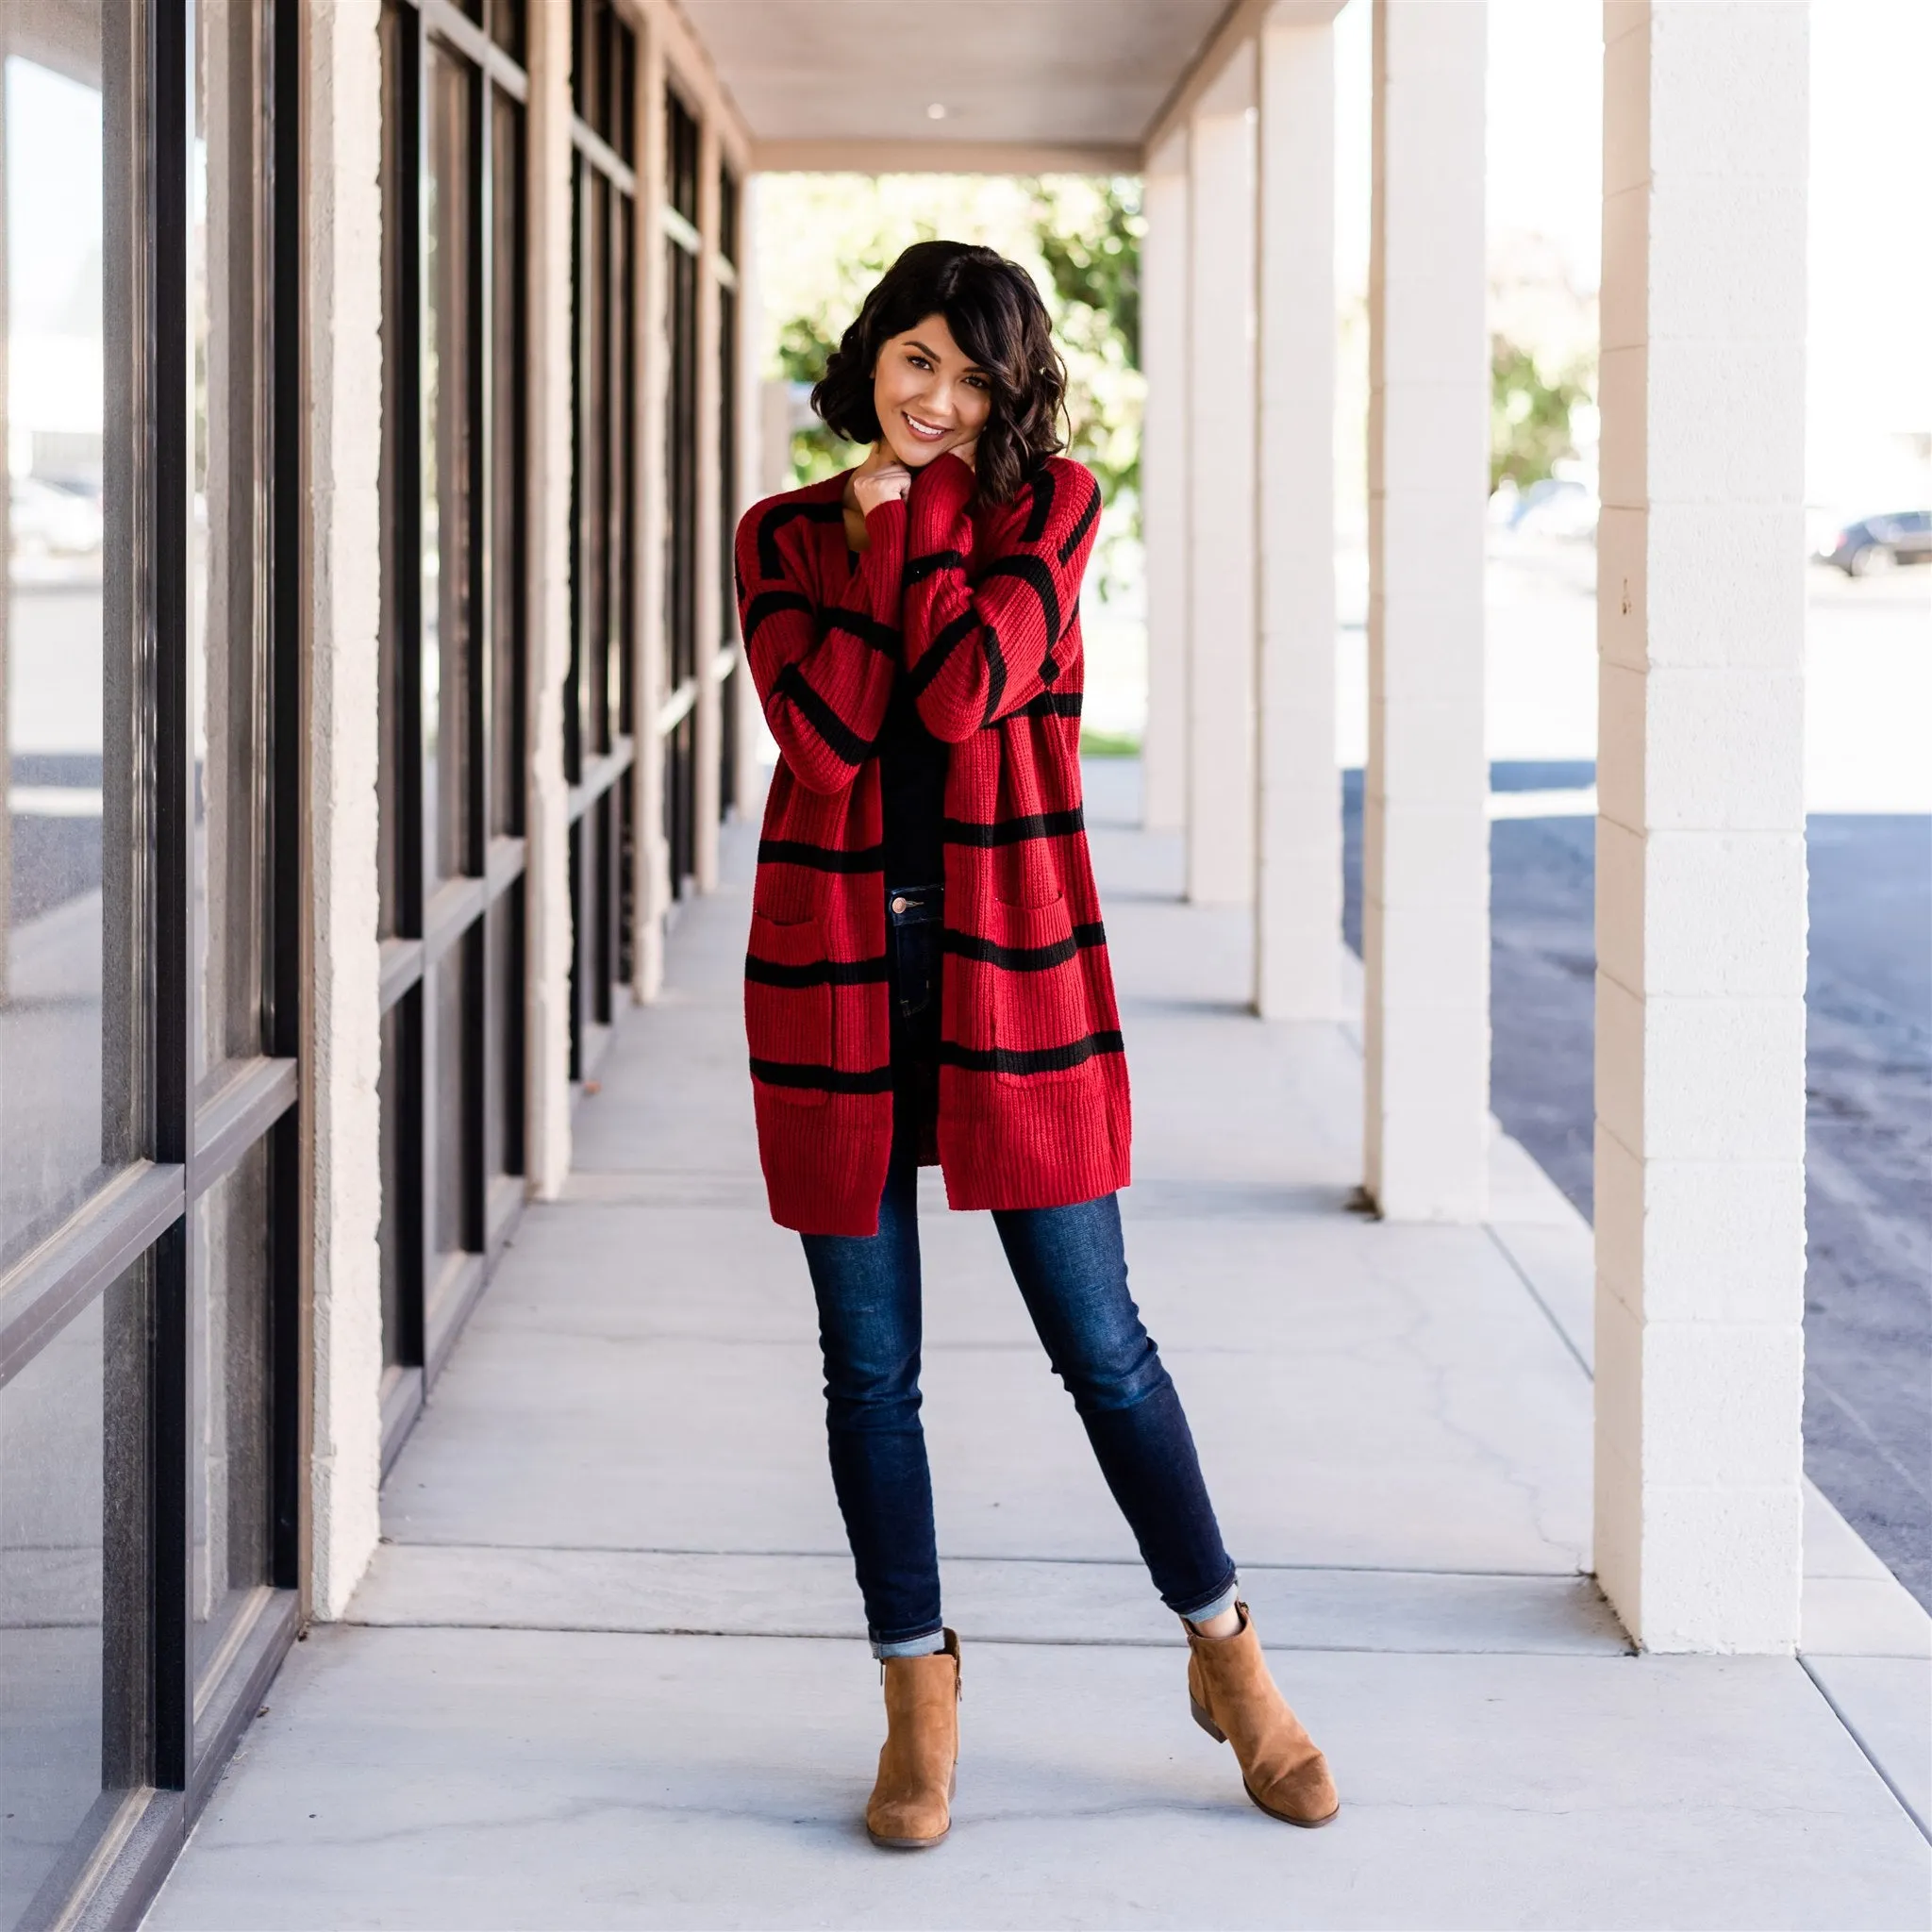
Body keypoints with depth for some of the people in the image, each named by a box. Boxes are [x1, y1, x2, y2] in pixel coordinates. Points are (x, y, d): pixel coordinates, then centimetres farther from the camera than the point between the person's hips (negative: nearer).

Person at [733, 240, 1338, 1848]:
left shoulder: (1048, 505, 1)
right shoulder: (786, 536, 7)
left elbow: (960, 690, -15)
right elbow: (824, 732, -10)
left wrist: (915, 505, -7)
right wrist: (874, 527, -6)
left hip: (1008, 959, -2)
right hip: (835, 964, 2)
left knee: (1098, 1340, 1)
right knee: (870, 1366, 6)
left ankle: (1227, 1658, 19)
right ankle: (920, 1699, 20)